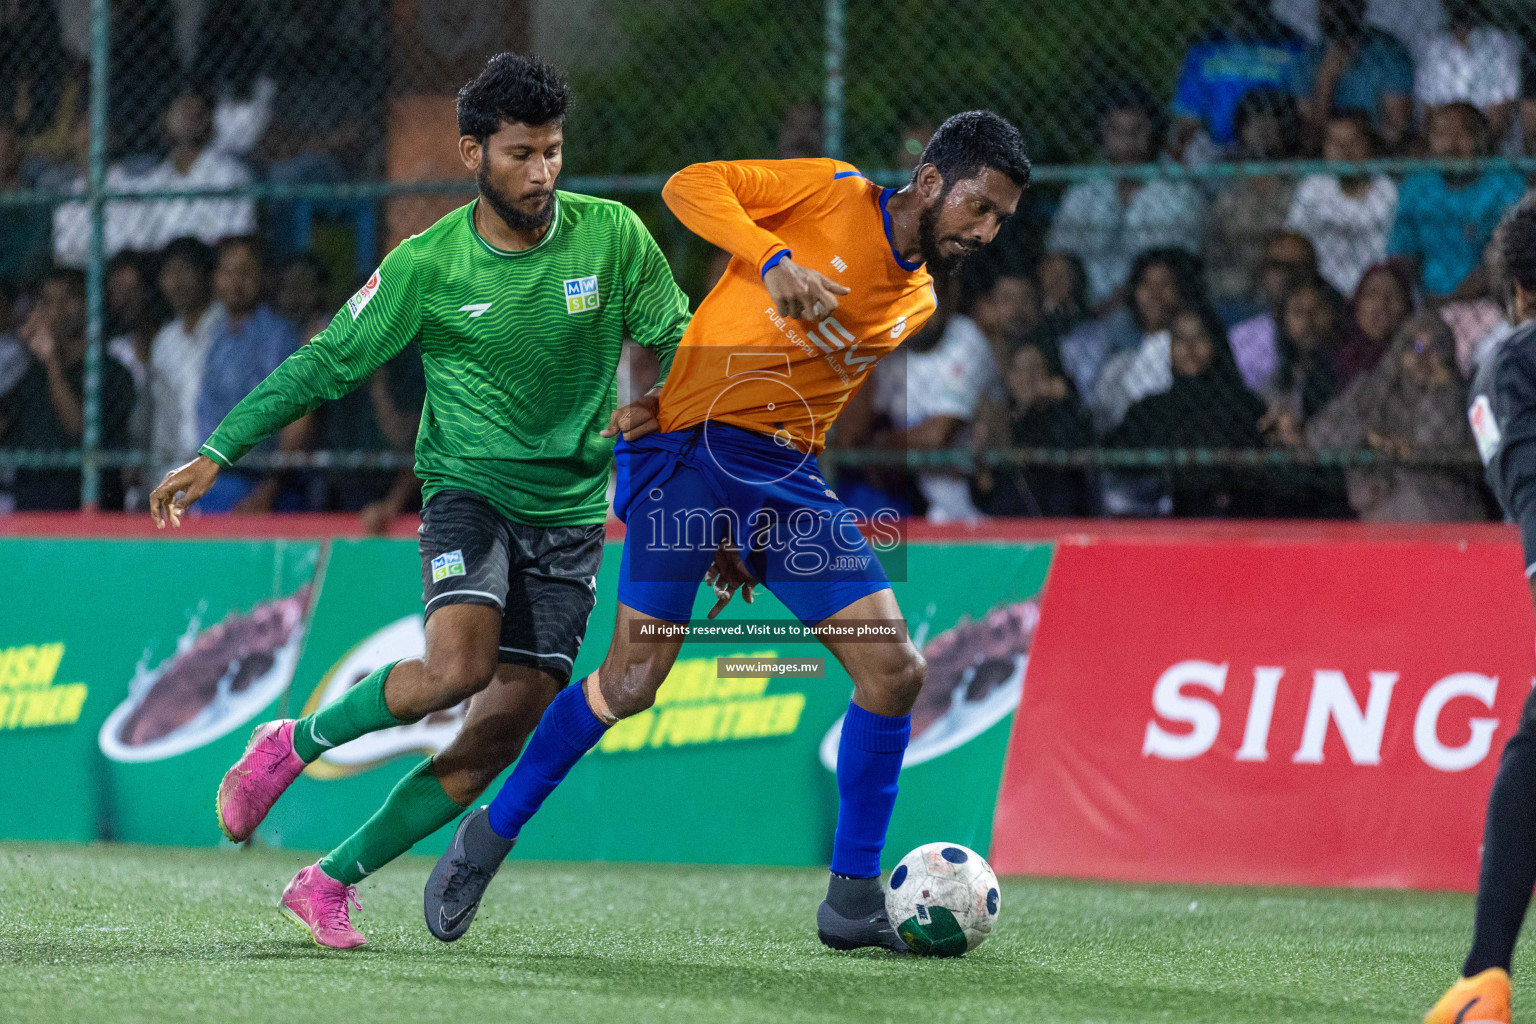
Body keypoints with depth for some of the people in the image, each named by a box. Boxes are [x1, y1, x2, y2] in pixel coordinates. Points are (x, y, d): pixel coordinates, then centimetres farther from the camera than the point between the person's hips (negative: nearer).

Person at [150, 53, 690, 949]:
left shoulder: (613, 236, -4)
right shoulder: (427, 265, -7)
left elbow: (679, 339, 9)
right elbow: (324, 365, 0)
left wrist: (660, 410, -12)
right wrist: (216, 455, -5)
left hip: (570, 513, 3)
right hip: (471, 487, -3)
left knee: (506, 730, -5)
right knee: (457, 666, -29)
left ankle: (331, 883, 6)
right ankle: (291, 747, -3)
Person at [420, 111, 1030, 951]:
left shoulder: (916, 304, 16)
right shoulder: (833, 195, -2)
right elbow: (689, 186, -9)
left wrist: (748, 533, 14)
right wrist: (774, 260, -23)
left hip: (784, 479, 7)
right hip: (690, 445, -7)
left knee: (895, 670, -5)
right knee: (634, 679, -10)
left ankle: (853, 900, 4)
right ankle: (489, 838, 11)